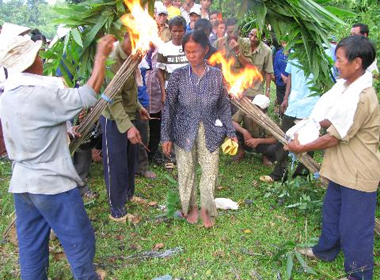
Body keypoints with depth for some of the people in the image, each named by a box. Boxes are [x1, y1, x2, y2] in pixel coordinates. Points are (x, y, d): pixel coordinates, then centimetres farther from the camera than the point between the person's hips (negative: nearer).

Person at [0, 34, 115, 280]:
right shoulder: (42, 94, -22)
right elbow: (89, 94, -20)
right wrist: (102, 55, -11)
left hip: (22, 183, 8)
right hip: (52, 183, -8)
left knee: (31, 245, 18)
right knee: (80, 240, 10)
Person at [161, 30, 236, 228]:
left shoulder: (217, 75, -4)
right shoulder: (178, 75, -8)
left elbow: (224, 106, 3)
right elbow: (169, 107, -5)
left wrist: (231, 132, 2)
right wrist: (166, 136, -8)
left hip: (210, 132, 1)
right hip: (184, 132, -1)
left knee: (210, 171, 6)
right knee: (186, 171, 11)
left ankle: (206, 209, 29)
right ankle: (191, 207, 35)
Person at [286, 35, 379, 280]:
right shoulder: (346, 86, 2)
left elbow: (333, 138, -23)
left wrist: (302, 148, -12)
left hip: (358, 173, -9)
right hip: (342, 168, 9)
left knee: (354, 226, 6)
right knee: (332, 212, 26)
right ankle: (326, 250, 48)